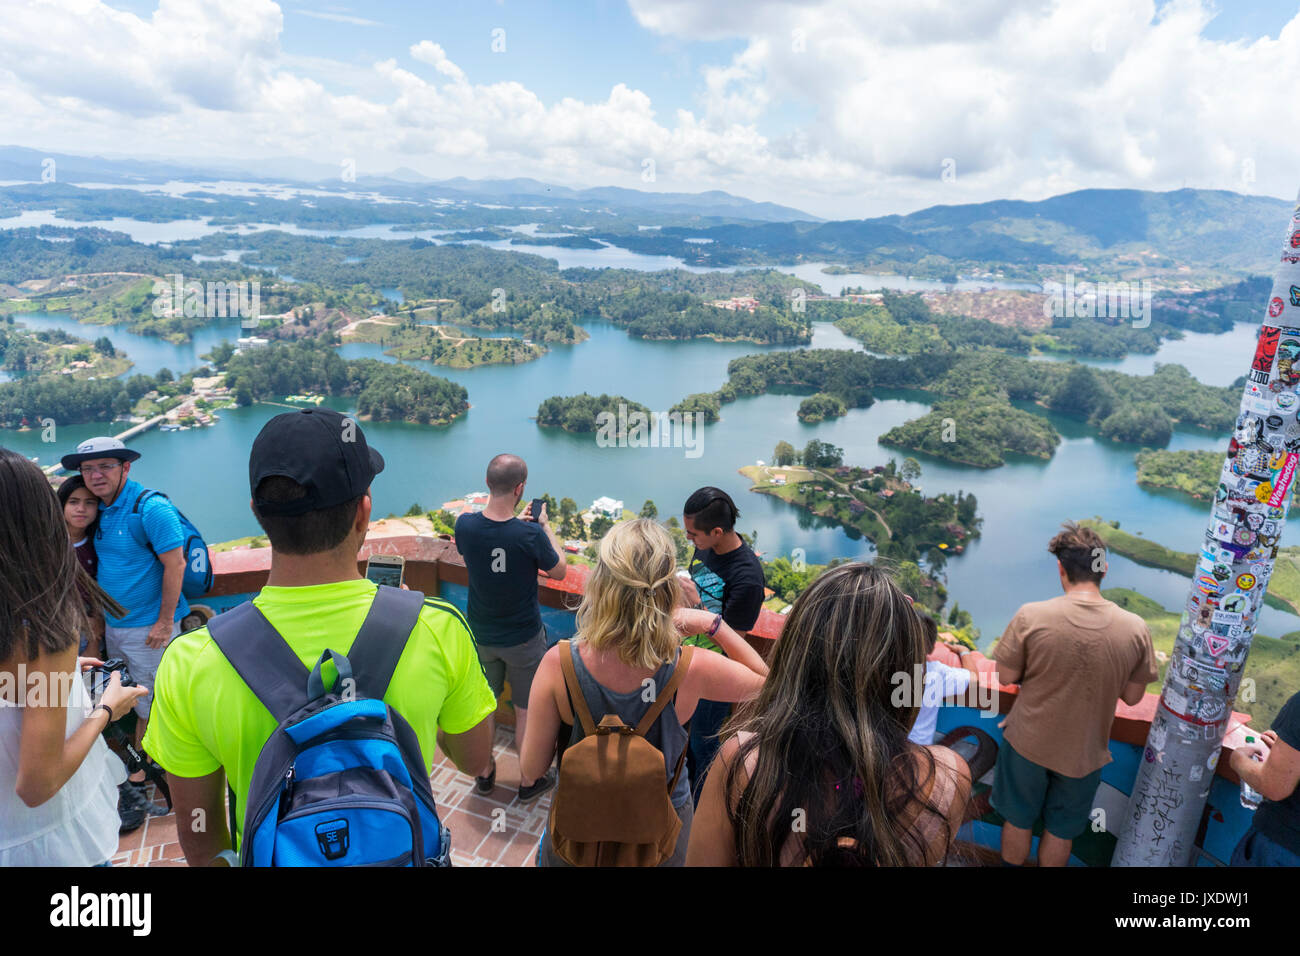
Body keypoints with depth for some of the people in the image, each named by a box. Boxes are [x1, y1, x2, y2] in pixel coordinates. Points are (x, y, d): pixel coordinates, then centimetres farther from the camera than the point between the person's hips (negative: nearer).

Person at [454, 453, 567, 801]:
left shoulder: (466, 524, -17)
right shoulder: (530, 534, -29)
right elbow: (559, 571, -10)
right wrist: (545, 526, -3)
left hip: (481, 635, 4)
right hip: (523, 638, -4)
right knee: (528, 710, 16)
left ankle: (484, 771, 42)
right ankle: (529, 779, 32)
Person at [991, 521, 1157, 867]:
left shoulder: (1030, 617, -23)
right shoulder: (1135, 628, -17)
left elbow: (1006, 677, -12)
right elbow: (1132, 696, -5)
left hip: (1027, 744, -1)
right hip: (1084, 753, 1)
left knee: (1018, 823, 22)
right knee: (1060, 833, 23)